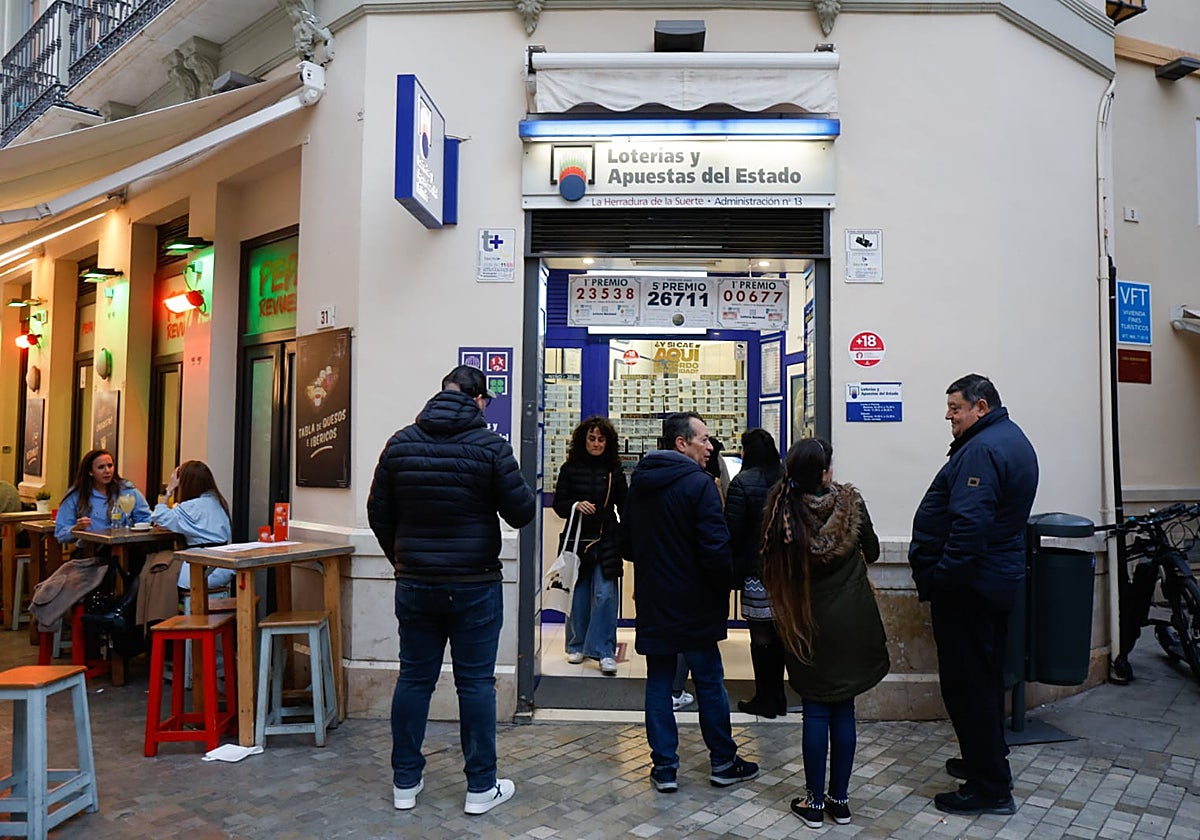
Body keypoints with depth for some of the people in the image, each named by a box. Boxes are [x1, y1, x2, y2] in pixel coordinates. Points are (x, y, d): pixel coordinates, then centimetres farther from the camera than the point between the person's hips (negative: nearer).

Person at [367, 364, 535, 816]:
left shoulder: (400, 443, 1)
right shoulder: (490, 445, -11)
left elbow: (378, 513, 5)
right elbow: (522, 511, -10)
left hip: (415, 585, 4)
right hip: (475, 586, -3)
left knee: (414, 679, 13)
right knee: (476, 683, 6)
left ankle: (405, 782, 24)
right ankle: (481, 787, 16)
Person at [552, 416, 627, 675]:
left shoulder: (614, 471, 5)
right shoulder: (570, 469, 3)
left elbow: (625, 506, 7)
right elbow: (558, 503, 2)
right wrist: (576, 505, -18)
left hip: (606, 542, 0)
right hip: (577, 539, 1)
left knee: (605, 595, -7)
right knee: (578, 595, 9)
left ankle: (605, 652, 0)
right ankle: (577, 646, 25)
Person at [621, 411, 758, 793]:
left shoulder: (638, 483, 6)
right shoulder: (699, 483, -16)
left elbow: (627, 544, 14)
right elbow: (715, 548, -20)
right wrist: (726, 583, -5)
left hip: (652, 603, 5)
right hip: (694, 604, -5)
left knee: (658, 682, 11)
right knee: (710, 683, 9)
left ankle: (664, 768, 16)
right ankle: (723, 762, 22)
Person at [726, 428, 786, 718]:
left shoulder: (743, 483, -12)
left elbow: (732, 531, -13)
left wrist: (731, 570, -3)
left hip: (756, 571, -6)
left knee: (760, 636, 3)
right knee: (779, 633, 14)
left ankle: (765, 699, 10)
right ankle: (778, 697, 23)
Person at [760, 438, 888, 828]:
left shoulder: (782, 509, -13)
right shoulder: (850, 502, -10)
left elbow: (773, 570, -3)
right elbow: (872, 552, 5)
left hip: (809, 624, -1)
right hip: (852, 623, 1)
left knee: (816, 711, 8)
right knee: (844, 710, 11)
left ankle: (815, 802, 15)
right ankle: (840, 799, 21)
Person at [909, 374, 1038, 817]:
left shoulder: (981, 450, -20)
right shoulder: (1015, 440, 14)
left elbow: (970, 523, -30)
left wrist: (942, 576, -22)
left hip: (968, 582, -11)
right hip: (999, 577, 11)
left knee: (967, 683, -2)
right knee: (986, 676, 21)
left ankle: (990, 788, 6)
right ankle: (986, 761, 35)